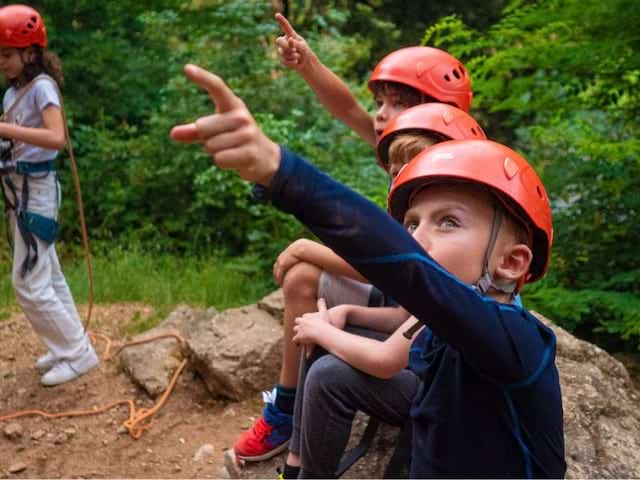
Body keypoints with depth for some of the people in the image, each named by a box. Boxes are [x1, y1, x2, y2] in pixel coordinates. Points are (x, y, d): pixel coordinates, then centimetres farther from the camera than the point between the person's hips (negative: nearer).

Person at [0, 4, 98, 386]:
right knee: (47, 275, 16)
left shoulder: (41, 87, -16)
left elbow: (57, 138, -32)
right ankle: (72, 345, 28)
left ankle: (78, 353, 6)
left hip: (35, 191, -9)